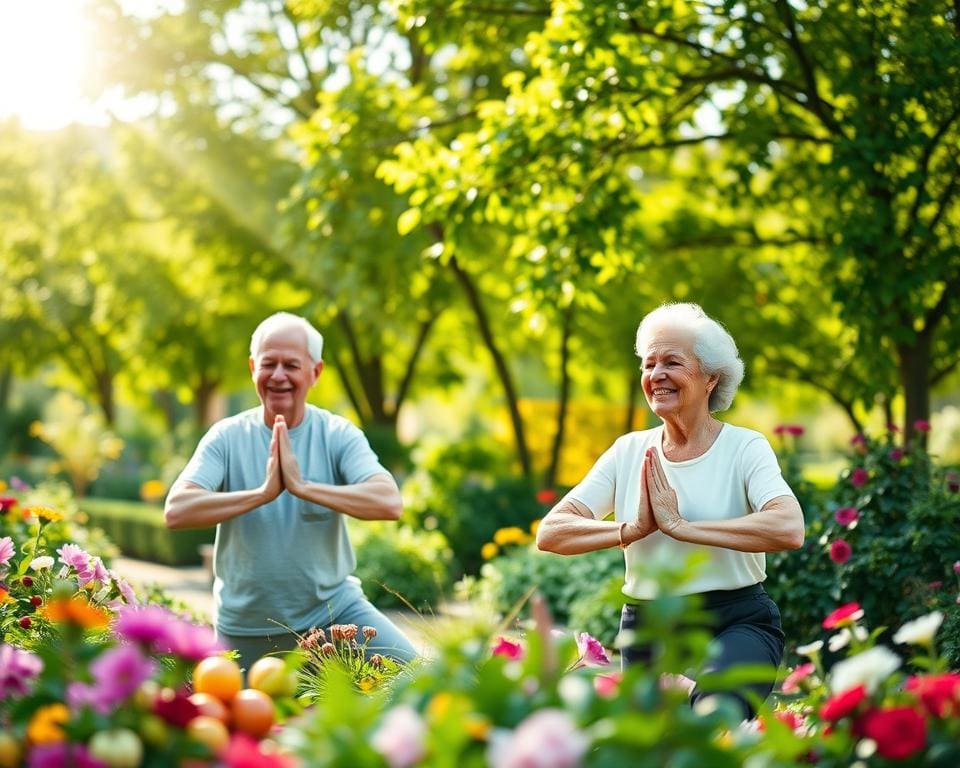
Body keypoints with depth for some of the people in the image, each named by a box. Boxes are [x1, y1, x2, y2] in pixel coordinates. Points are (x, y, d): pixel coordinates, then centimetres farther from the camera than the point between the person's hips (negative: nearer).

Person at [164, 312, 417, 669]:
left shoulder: (339, 435, -6)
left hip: (333, 608, 0)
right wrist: (263, 492, -28)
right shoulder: (226, 438, -5)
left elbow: (389, 503, -22)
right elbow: (175, 512, -19)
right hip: (246, 628, 1)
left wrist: (303, 486, -29)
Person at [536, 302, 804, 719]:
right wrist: (633, 528, -15)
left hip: (737, 623, -4)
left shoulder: (745, 447, -3)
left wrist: (680, 525, -19)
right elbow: (550, 533, 0)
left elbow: (789, 529, -23)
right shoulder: (629, 451, 7)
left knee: (714, 707, -34)